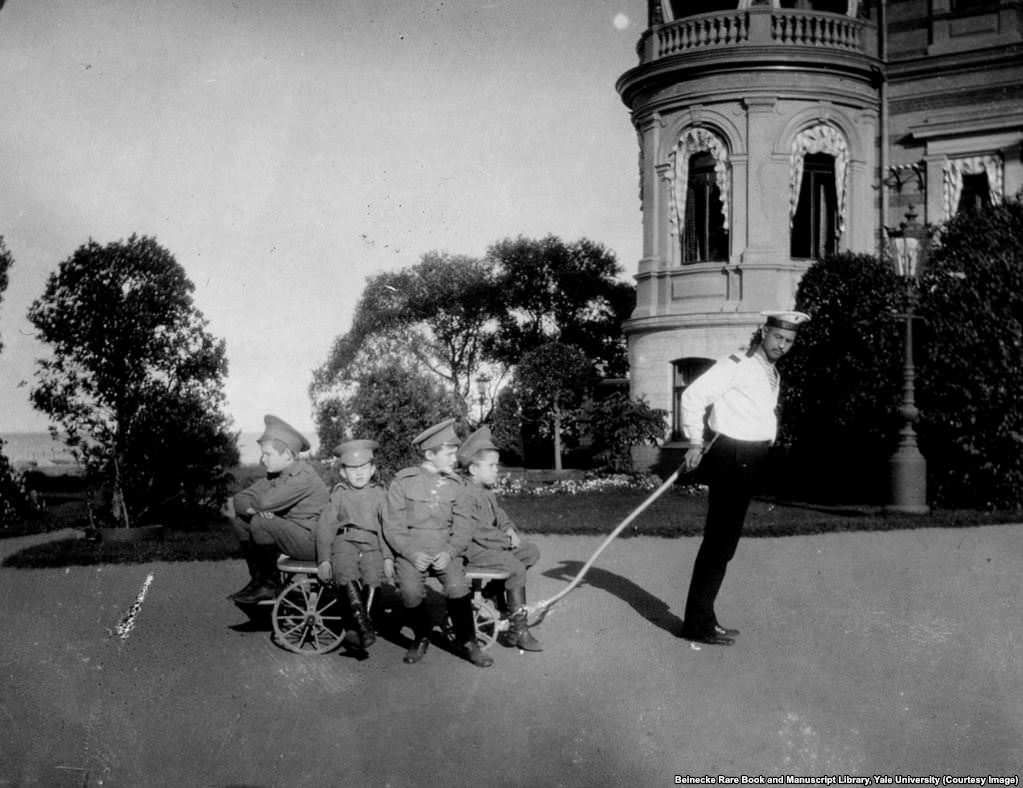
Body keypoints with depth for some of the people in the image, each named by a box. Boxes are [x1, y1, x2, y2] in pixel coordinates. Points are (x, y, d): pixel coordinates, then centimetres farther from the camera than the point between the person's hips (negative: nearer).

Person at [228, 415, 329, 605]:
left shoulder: (304, 476, -21)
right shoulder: (275, 475, 8)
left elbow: (267, 502, -31)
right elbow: (240, 498, 5)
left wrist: (255, 503, -7)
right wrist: (253, 509, -18)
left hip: (312, 542, -9)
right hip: (292, 533, 9)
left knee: (261, 523, -27)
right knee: (240, 521, 8)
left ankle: (269, 585, -10)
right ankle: (257, 579, 11)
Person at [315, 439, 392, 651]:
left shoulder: (379, 494, 15)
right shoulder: (339, 494, 14)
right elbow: (325, 526, 7)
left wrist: (388, 557, -7)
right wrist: (324, 559, -6)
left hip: (372, 543, 1)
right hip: (345, 540, -1)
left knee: (374, 576, -31)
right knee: (345, 573, -33)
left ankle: (367, 616, -15)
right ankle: (362, 624, -35)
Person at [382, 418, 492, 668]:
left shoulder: (456, 484, 9)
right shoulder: (403, 481, 1)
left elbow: (463, 528, 7)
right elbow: (392, 526, -1)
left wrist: (449, 552, -11)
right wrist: (412, 553, -14)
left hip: (445, 550, 2)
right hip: (410, 550, -2)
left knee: (458, 586, -25)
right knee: (410, 591, -27)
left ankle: (467, 642, -5)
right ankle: (421, 637, 2)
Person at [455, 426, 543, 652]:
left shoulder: (488, 492, 14)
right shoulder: (464, 496, -20)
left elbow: (499, 515, 24)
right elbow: (473, 530, -25)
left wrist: (509, 530, 1)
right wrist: (505, 540, -17)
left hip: (492, 544, 10)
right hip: (471, 550, -10)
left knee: (531, 552, 6)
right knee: (516, 567, -24)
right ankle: (518, 630, -17)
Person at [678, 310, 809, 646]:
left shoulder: (773, 375, 17)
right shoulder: (737, 365, -12)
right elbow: (693, 395, -18)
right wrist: (696, 443, -15)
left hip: (748, 461, 9)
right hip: (730, 457, -9)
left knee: (723, 543, 14)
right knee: (718, 543, -8)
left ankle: (703, 617, 23)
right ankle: (697, 624, -4)